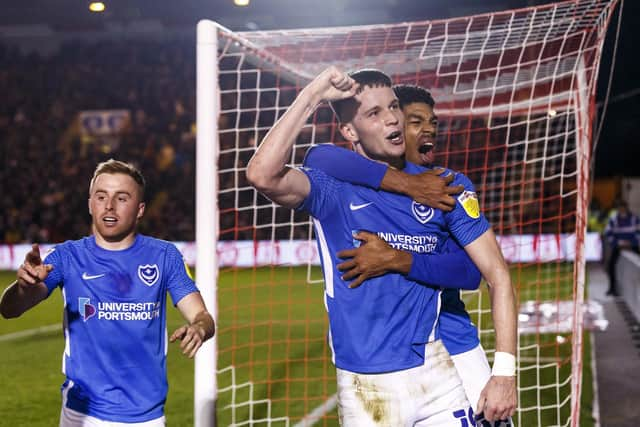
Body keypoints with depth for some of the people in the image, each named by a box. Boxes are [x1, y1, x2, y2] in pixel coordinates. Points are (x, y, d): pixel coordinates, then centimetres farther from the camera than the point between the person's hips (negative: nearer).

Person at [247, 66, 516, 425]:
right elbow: (263, 175, -25)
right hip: (365, 389, -2)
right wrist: (313, 95, -19)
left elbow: (497, 273, 1)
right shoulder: (333, 189, -4)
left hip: (435, 374, 2)